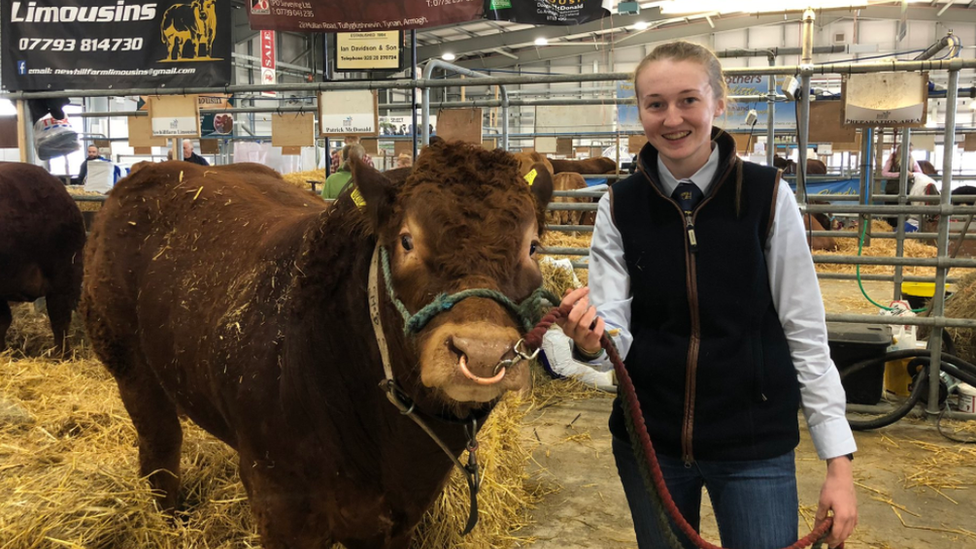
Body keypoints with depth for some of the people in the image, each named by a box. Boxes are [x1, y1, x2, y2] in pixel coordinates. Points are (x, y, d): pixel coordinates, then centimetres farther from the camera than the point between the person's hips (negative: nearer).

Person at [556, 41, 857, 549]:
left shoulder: (767, 195, -8)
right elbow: (614, 326, -7)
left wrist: (839, 459, -6)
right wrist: (591, 339, -31)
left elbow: (805, 331, -5)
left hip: (755, 444, -2)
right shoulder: (620, 206, -3)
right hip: (648, 437, 2)